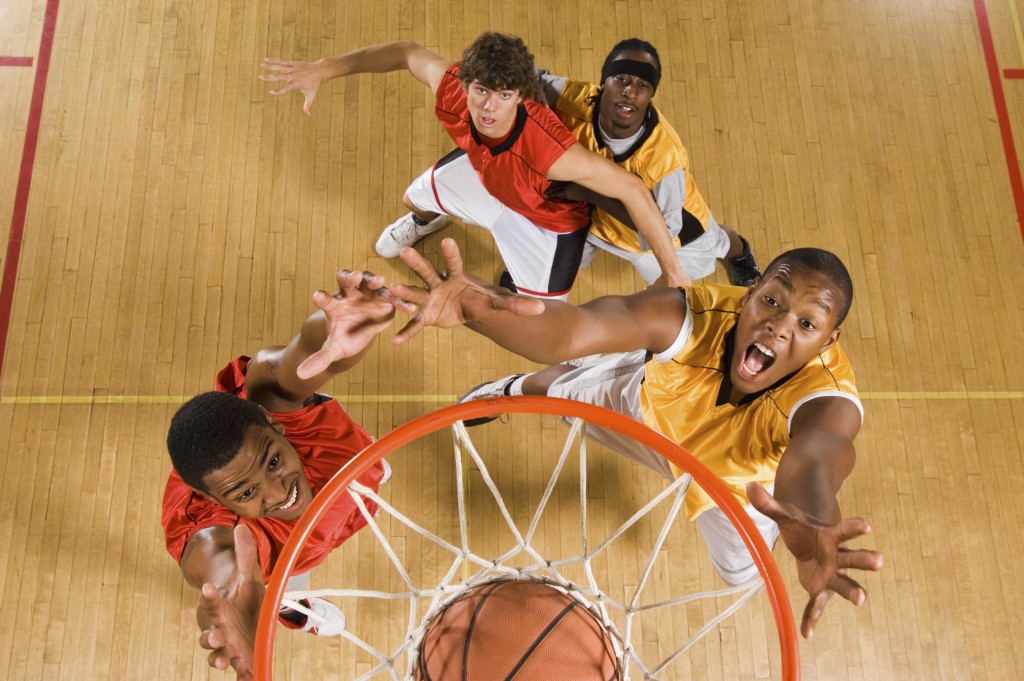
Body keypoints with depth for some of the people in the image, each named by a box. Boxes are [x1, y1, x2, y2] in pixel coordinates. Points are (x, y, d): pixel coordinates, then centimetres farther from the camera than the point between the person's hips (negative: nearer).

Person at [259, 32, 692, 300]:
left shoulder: (549, 151, -49)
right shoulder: (451, 90, -36)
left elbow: (632, 190, -39)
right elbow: (406, 53, -15)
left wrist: (672, 272, -34)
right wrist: (324, 69, -18)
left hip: (545, 220, -5)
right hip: (483, 172, 5)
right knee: (417, 198, 30)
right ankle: (427, 219, 69)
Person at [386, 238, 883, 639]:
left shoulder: (827, 399, -46)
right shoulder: (694, 314, -44)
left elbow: (818, 451, -72)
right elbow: (571, 329, -63)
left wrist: (812, 523, -96)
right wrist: (477, 307, -83)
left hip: (736, 478, 0)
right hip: (653, 410, 1)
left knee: (740, 571, 21)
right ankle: (521, 388, 61)